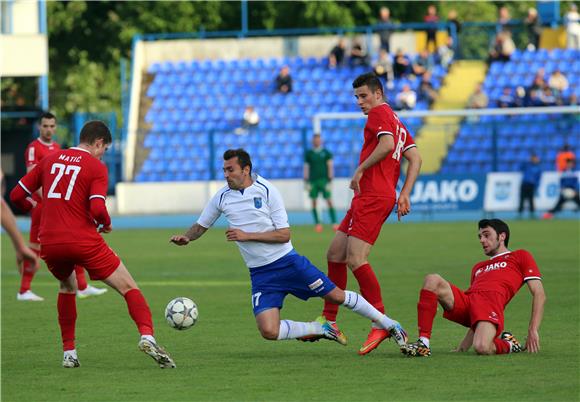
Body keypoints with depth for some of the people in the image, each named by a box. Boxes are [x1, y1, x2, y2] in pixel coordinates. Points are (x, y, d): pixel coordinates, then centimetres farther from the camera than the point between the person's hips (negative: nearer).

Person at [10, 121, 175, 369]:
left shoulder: (49, 160, 13)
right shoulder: (96, 168, -1)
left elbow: (17, 196, 14)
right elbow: (97, 209, -15)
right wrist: (107, 224, 6)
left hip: (50, 244, 5)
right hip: (84, 242, -5)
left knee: (68, 287, 32)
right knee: (129, 288, 2)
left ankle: (69, 353, 23)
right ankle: (147, 337, -23)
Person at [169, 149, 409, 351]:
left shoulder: (266, 190, -9)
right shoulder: (222, 197, 1)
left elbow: (284, 234, -11)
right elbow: (200, 226, 15)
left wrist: (247, 235, -20)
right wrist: (186, 238, -7)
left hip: (288, 261, -2)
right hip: (261, 274, 2)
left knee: (336, 296, 0)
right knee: (268, 331, -17)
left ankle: (388, 324, 21)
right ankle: (319, 329, 6)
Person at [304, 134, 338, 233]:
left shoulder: (326, 153, 4)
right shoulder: (309, 153, 8)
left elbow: (330, 167, 1)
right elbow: (306, 168, 9)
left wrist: (330, 181, -6)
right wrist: (306, 182, 2)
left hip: (324, 180, -2)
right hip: (313, 180, 2)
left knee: (329, 201, -8)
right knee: (314, 202, -2)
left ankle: (334, 223, -7)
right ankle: (317, 224, 4)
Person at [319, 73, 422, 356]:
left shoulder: (379, 113, -4)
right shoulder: (396, 121, 24)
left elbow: (387, 144, -22)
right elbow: (415, 158, 20)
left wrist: (360, 169, -14)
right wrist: (405, 194, 14)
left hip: (373, 197, -11)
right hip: (368, 197, 11)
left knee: (355, 259, -17)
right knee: (335, 254, 12)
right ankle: (329, 321, 15)